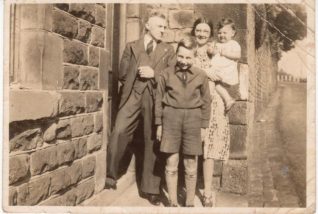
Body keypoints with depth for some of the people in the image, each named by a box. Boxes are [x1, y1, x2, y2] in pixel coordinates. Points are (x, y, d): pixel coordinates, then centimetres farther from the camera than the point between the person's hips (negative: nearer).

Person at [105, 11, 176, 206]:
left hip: (155, 99, 0)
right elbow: (122, 74, 14)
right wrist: (134, 79, 1)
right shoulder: (131, 47, 15)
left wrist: (154, 74, -7)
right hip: (133, 96, 0)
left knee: (153, 142, 1)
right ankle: (110, 177, 6)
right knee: (119, 133, -13)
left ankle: (150, 189, 10)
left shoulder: (168, 51, 14)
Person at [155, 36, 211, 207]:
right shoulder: (167, 73, -1)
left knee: (191, 165, 7)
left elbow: (206, 102, 5)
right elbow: (159, 99, 4)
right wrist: (159, 124, 3)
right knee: (171, 163, 4)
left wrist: (203, 126, 3)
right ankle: (172, 202, 17)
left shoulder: (201, 75, 0)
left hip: (193, 119, 0)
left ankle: (190, 203, 22)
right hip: (171, 118, 0)